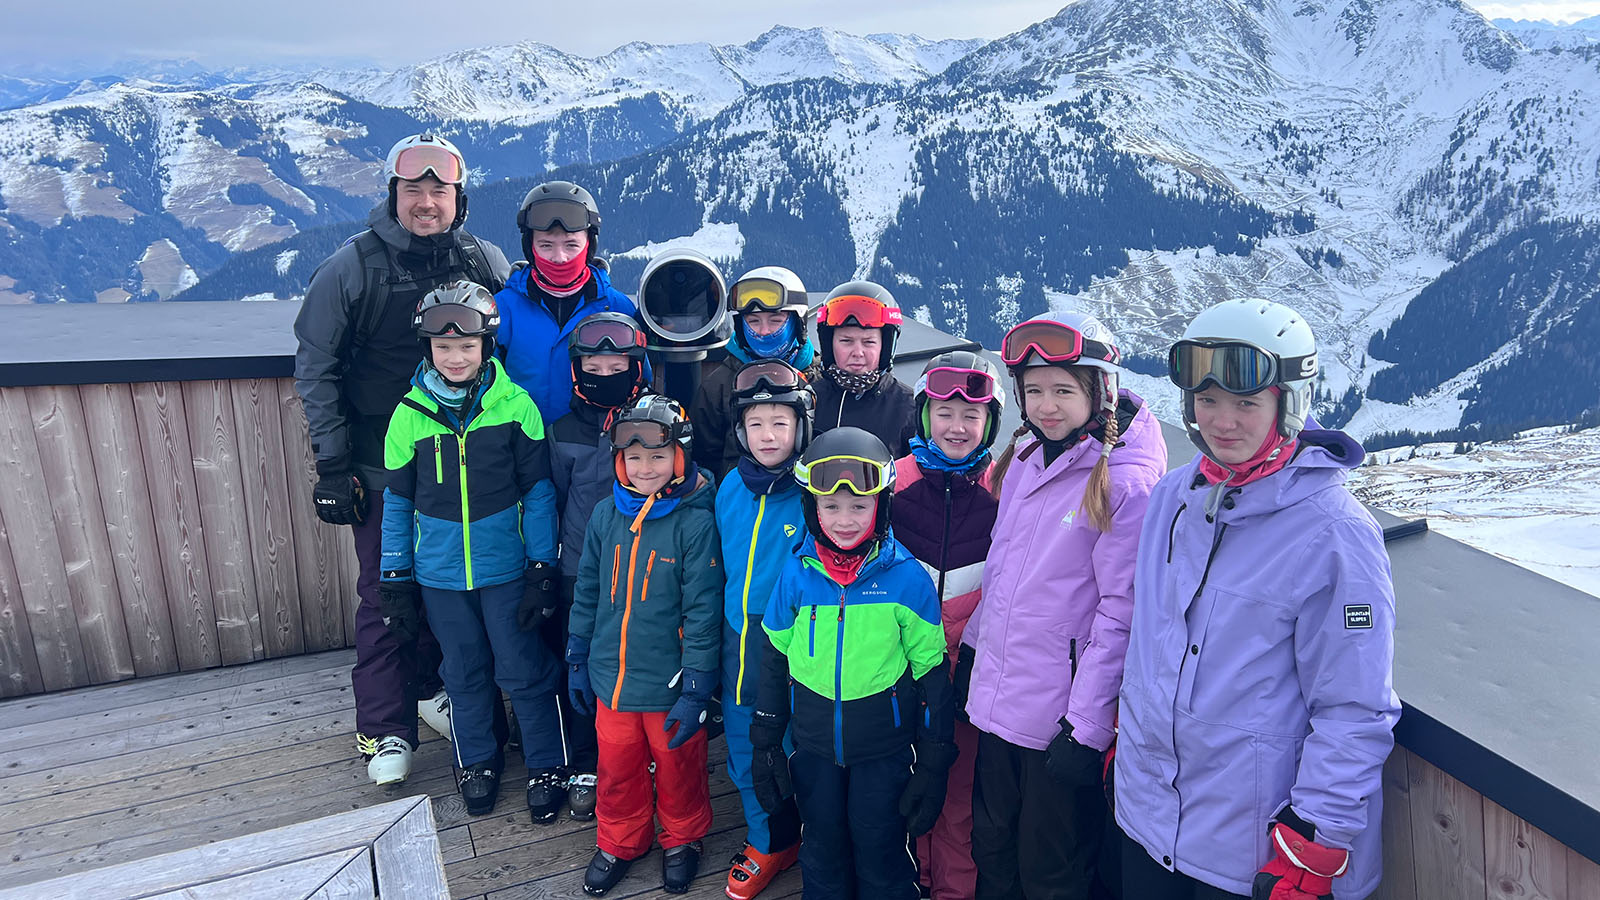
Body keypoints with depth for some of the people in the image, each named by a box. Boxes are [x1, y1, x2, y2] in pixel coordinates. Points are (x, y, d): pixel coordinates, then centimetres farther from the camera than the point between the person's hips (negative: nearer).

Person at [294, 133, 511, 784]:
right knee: (384, 594, 4)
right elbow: (316, 369, -3)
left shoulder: (487, 263, -1)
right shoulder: (352, 267, -7)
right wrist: (332, 463, -8)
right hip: (382, 467, -2)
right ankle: (384, 729, 19)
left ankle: (430, 689, 37)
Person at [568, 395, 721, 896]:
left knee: (677, 770, 17)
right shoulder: (606, 516, -2)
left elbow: (703, 610, -15)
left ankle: (681, 839, 43)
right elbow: (587, 593, 9)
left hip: (669, 685, -4)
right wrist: (577, 661, 12)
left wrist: (695, 689, -14)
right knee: (617, 769, 20)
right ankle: (620, 842, 44)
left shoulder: (695, 521, -16)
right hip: (611, 679, 4)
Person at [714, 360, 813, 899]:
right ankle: (769, 842, 41)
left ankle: (786, 839, 36)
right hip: (739, 640, 5)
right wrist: (728, 629, 16)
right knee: (745, 747, 18)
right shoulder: (731, 488, 1)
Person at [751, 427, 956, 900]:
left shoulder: (907, 577, -13)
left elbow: (931, 673, -6)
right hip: (814, 746, 3)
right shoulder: (797, 573, -6)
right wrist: (766, 742, 7)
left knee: (881, 862, 11)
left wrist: (934, 764, -5)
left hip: (883, 750, -2)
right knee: (822, 855, 19)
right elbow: (775, 661, 5)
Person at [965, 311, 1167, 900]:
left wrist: (1087, 727, -17)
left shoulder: (1125, 482, -17)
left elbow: (1120, 612, -18)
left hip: (1063, 716, -6)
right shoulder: (1022, 461, 4)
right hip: (997, 699, 6)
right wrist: (975, 646, 16)